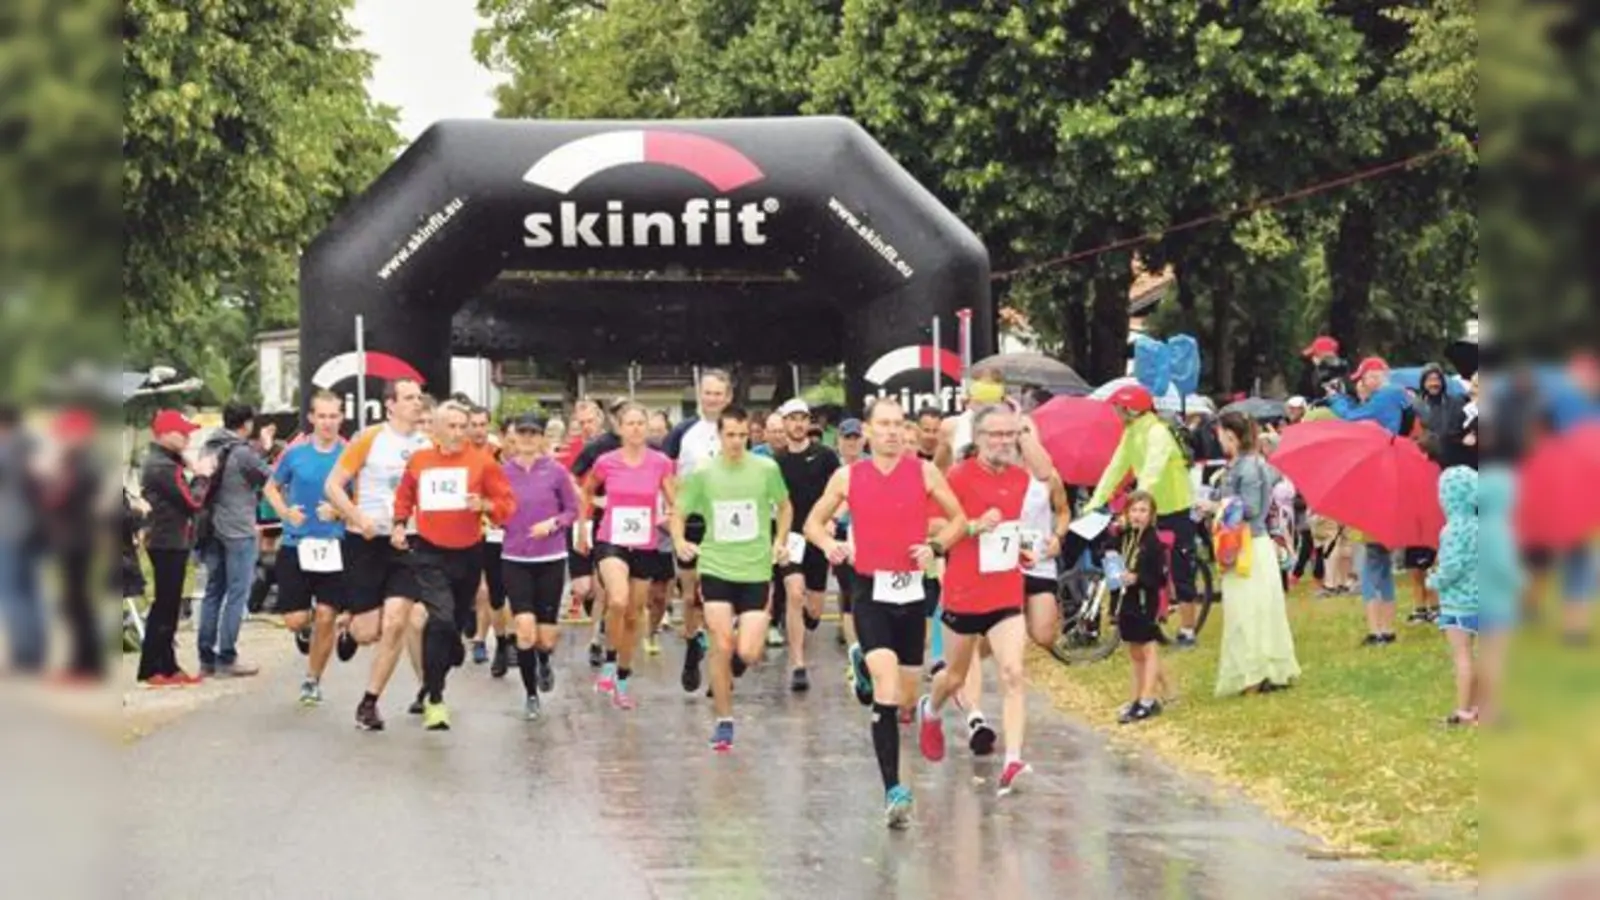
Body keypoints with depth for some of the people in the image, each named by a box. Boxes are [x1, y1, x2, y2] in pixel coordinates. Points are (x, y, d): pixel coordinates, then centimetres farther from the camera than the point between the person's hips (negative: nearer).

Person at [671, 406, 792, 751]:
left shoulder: (766, 469, -2)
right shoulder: (702, 474, -2)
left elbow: (785, 506, 14)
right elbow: (678, 513, 7)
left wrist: (780, 541, 0)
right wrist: (679, 541, -13)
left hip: (756, 570, 0)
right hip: (716, 567, 0)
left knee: (748, 654, -9)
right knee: (721, 647, -7)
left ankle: (729, 671, 30)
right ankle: (724, 722, 8)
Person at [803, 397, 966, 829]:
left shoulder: (924, 472, 3)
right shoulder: (848, 477, 3)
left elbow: (958, 517, 11)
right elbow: (813, 522, 14)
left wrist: (936, 545, -8)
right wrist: (829, 544, -7)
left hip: (911, 590, 2)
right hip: (871, 591, -2)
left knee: (906, 688, 13)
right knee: (887, 693, -15)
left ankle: (864, 662, 47)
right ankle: (893, 791, -17)